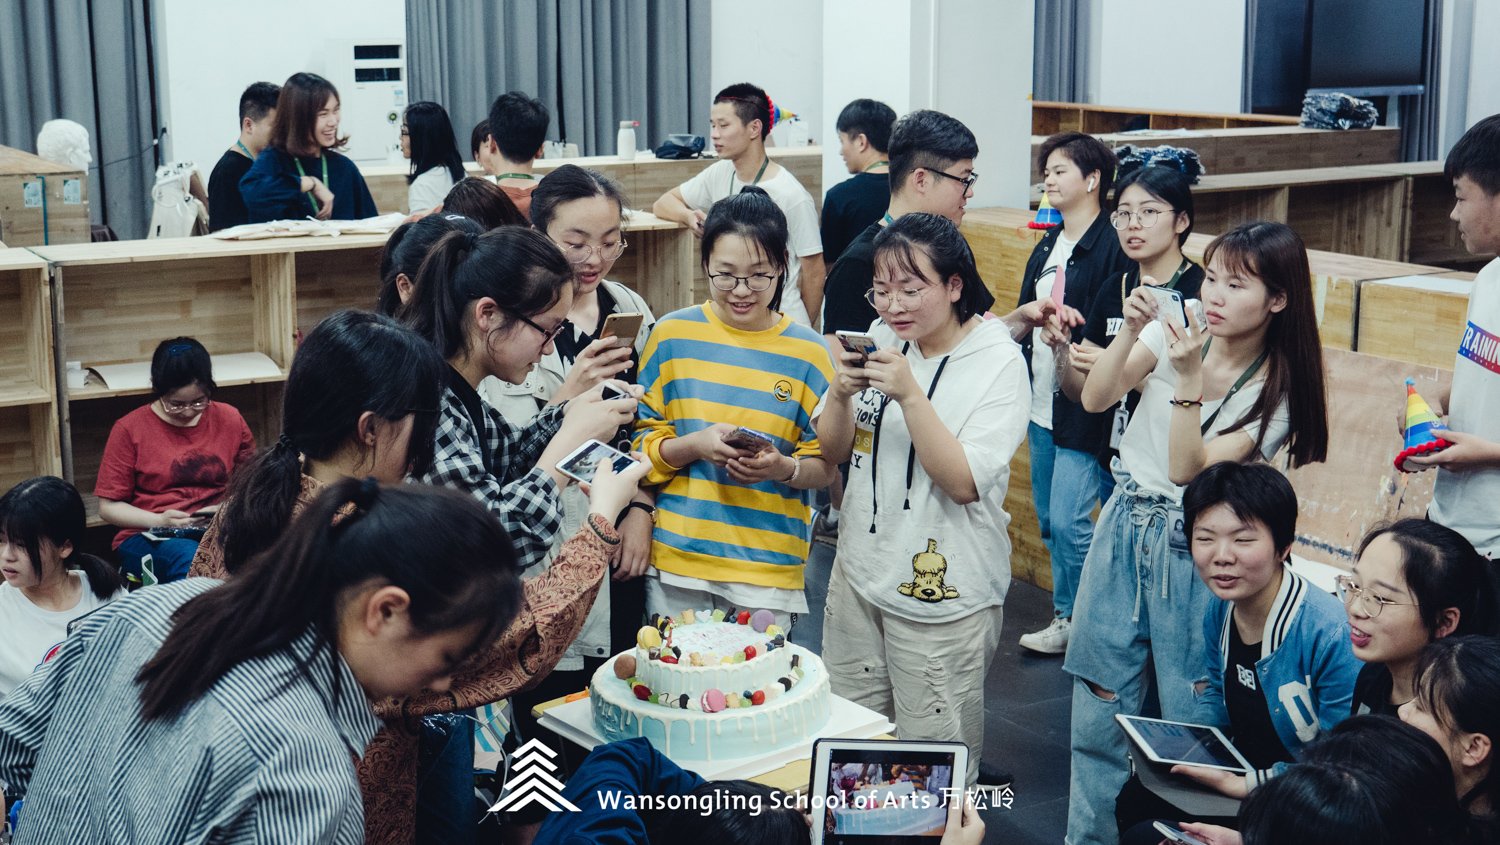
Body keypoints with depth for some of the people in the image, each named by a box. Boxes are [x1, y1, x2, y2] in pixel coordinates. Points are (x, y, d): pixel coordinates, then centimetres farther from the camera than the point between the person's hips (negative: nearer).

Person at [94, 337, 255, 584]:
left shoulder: (229, 419, 11)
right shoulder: (129, 429, 4)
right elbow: (108, 507, 5)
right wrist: (160, 521, -11)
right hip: (147, 537, -2)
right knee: (192, 558, -40)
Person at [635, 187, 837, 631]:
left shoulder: (806, 352, -1)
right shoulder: (672, 336, 0)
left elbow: (823, 466, 2)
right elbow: (641, 442, 3)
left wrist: (785, 468, -19)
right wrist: (695, 446, -16)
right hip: (676, 559, 1)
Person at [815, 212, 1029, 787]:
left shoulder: (997, 361, -12)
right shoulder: (882, 340, 3)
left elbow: (963, 482, -19)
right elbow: (834, 451, 6)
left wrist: (910, 394, -27)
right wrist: (842, 392, -13)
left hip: (943, 591, -5)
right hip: (860, 573, 6)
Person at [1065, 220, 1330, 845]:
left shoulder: (1280, 388, -10)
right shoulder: (1178, 333, -3)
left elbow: (1189, 470, -19)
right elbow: (1095, 399, -8)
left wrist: (1189, 377, -26)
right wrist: (1130, 332, -19)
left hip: (1189, 547, -3)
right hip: (1124, 524, 3)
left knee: (1190, 712, 2)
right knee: (1100, 700, 9)